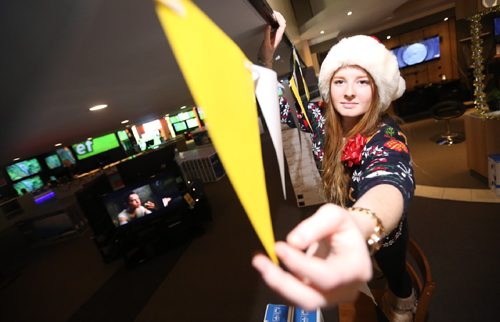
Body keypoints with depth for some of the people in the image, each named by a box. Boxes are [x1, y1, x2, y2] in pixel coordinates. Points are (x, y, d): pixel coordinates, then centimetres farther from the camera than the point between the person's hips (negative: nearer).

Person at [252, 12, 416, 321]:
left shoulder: (387, 135, -33)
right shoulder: (321, 117, -19)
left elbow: (393, 181, -55)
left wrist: (358, 225, -79)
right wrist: (267, 55, -31)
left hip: (383, 227, -3)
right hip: (339, 220, 4)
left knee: (393, 271, 27)